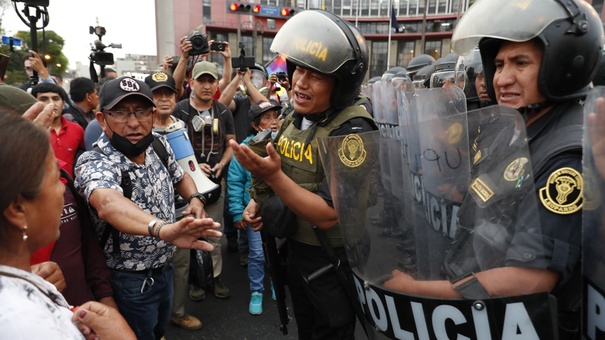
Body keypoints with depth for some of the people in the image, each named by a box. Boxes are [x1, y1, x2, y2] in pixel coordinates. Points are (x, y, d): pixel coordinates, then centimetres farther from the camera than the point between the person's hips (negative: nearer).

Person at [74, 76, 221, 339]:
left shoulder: (158, 145, -7)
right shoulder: (95, 164, -29)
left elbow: (179, 176, 14)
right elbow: (109, 205, -52)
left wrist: (194, 198, -8)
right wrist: (163, 228, -71)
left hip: (164, 268, 7)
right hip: (129, 281, -6)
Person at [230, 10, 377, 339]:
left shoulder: (352, 131, -25)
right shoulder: (295, 119, 0)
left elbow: (326, 216, -28)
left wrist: (272, 176, -35)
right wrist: (258, 202, -3)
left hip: (334, 262, -7)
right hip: (295, 251, 7)